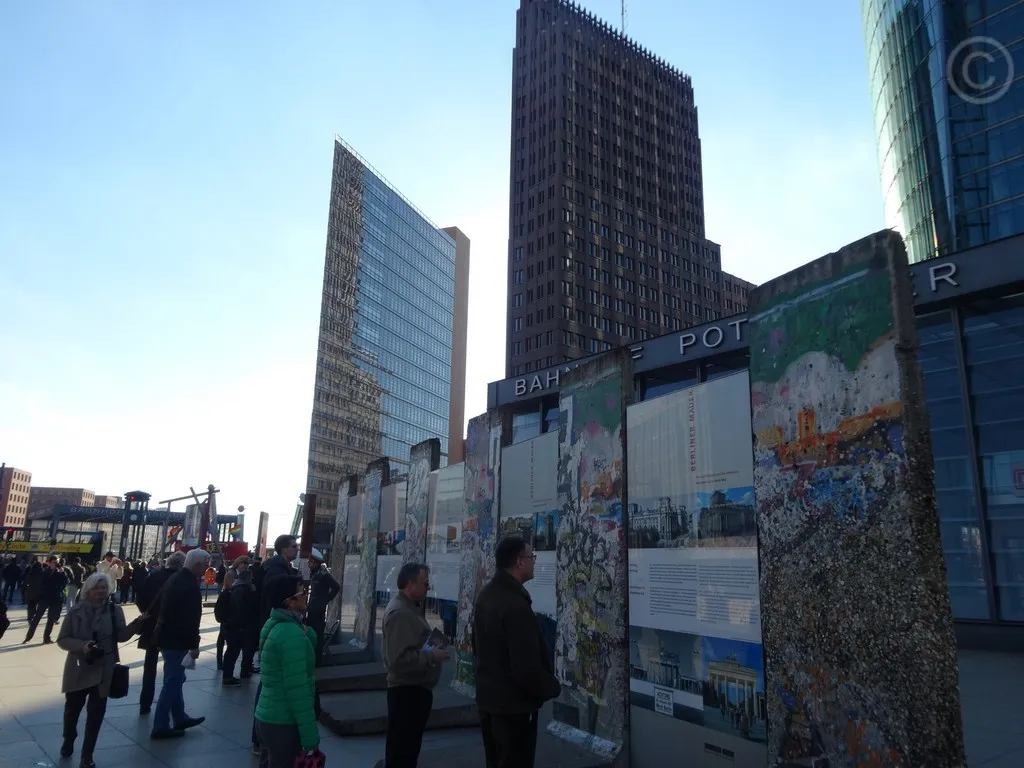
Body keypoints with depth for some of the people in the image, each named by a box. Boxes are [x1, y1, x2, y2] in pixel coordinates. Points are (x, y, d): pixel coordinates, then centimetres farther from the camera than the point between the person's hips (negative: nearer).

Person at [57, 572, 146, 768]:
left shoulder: (114, 610, -6)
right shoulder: (76, 611, -8)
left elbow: (121, 636, -6)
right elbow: (62, 639, -4)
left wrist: (137, 623, -24)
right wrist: (82, 645, -22)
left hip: (103, 671, -1)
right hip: (78, 669, 1)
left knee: (96, 714, 4)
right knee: (72, 709, 20)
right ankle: (68, 741, 50)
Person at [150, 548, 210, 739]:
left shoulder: (176, 578, 10)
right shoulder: (189, 585, -22)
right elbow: (190, 618, -24)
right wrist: (194, 644, -18)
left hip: (167, 636, 10)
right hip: (176, 640, -10)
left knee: (175, 679, 18)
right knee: (172, 682, -1)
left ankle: (179, 718, 30)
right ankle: (160, 727, 6)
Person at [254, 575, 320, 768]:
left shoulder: (274, 624, 6)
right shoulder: (291, 634, -24)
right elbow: (297, 689, -24)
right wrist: (310, 735, -21)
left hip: (267, 716, 9)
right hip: (283, 723, -9)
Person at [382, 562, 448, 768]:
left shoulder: (409, 608, 11)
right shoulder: (399, 612, -23)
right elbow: (399, 659, -31)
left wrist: (433, 648, 8)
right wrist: (431, 656, -23)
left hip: (415, 688, 11)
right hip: (407, 690, -11)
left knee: (408, 747, 22)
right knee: (401, 750, 1)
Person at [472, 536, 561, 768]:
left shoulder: (487, 594, 4)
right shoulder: (516, 605, -27)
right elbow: (527, 667, -27)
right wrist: (552, 687, -10)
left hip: (488, 697, 9)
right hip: (514, 705, -9)